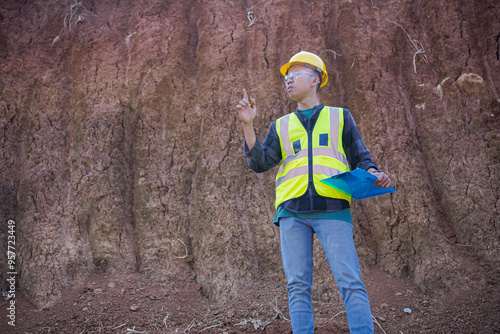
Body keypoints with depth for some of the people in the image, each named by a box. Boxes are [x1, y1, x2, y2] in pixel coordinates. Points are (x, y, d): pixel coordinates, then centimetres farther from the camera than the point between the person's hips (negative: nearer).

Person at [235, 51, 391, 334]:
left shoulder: (340, 117, 18)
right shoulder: (281, 126, 21)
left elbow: (360, 158, 15)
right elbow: (260, 163, 10)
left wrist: (373, 173, -7)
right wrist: (248, 125, 1)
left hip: (332, 209, -2)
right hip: (292, 212, 2)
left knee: (350, 281, -9)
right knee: (298, 285, 1)